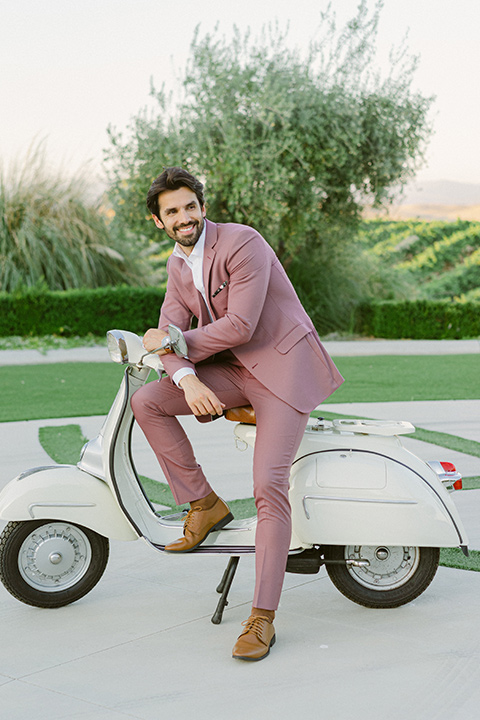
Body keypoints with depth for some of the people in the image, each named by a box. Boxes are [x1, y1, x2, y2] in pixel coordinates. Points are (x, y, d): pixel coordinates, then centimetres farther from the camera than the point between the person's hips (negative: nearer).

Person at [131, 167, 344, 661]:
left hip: (284, 367, -7)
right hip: (232, 370, 7)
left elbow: (239, 325, -22)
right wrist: (187, 379, -21)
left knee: (269, 486, -19)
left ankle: (262, 619, -12)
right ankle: (204, 504, 2)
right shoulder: (177, 267, 9)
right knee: (146, 401, -11)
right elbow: (168, 334, 1)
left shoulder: (242, 243, -16)